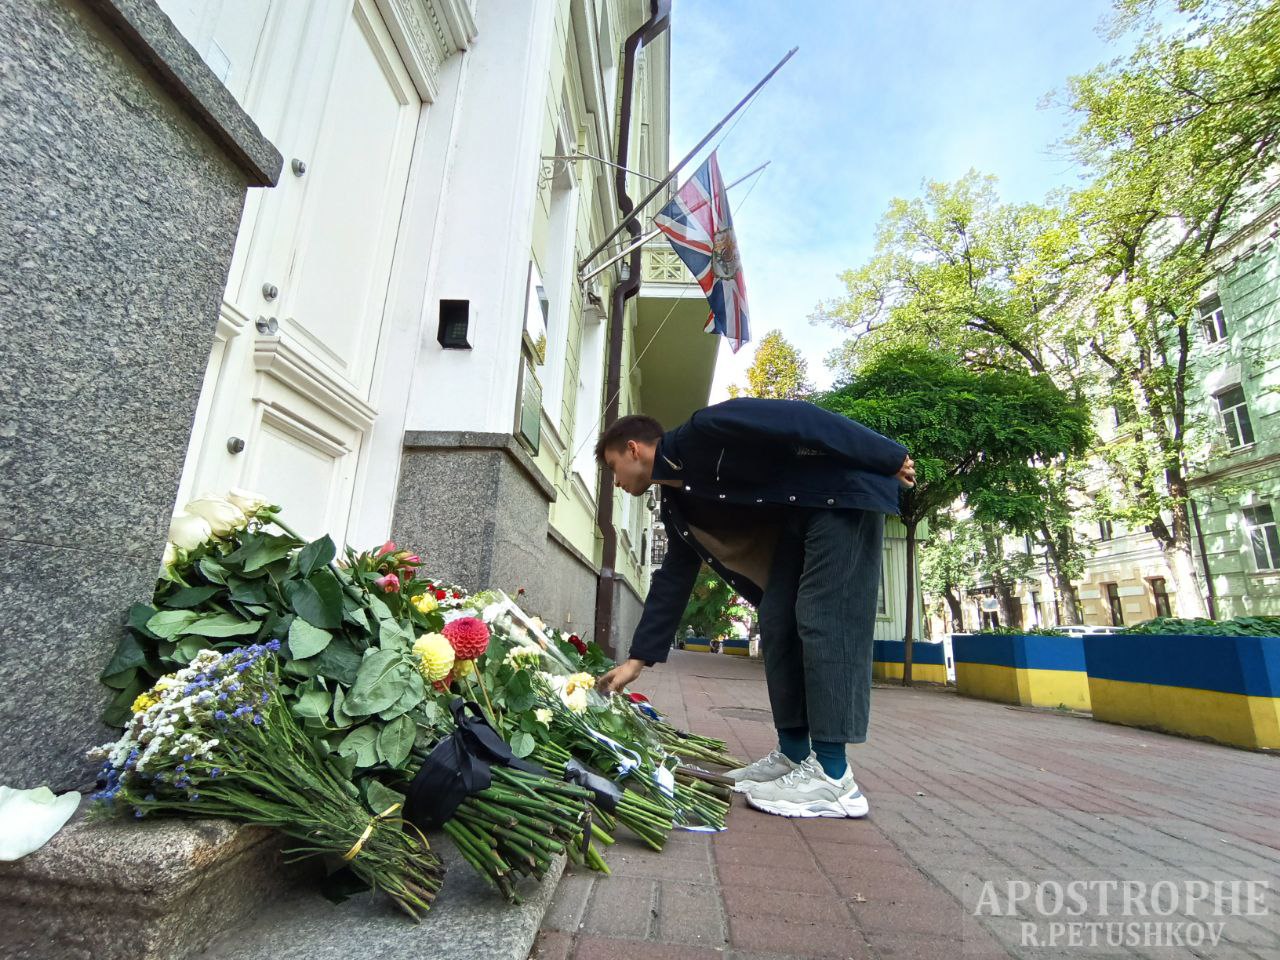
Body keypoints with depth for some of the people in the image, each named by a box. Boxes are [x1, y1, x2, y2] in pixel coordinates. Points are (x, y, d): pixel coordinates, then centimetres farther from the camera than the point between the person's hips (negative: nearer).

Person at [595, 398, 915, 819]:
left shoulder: (703, 432, -19)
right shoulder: (677, 506, 8)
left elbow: (800, 420, -20)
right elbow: (672, 582, 11)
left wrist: (889, 457, -15)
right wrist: (637, 659, 11)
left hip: (844, 494, -8)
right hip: (799, 518, 8)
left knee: (823, 621, -14)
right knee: (777, 623, 1)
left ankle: (833, 778, -10)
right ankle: (794, 756, 8)